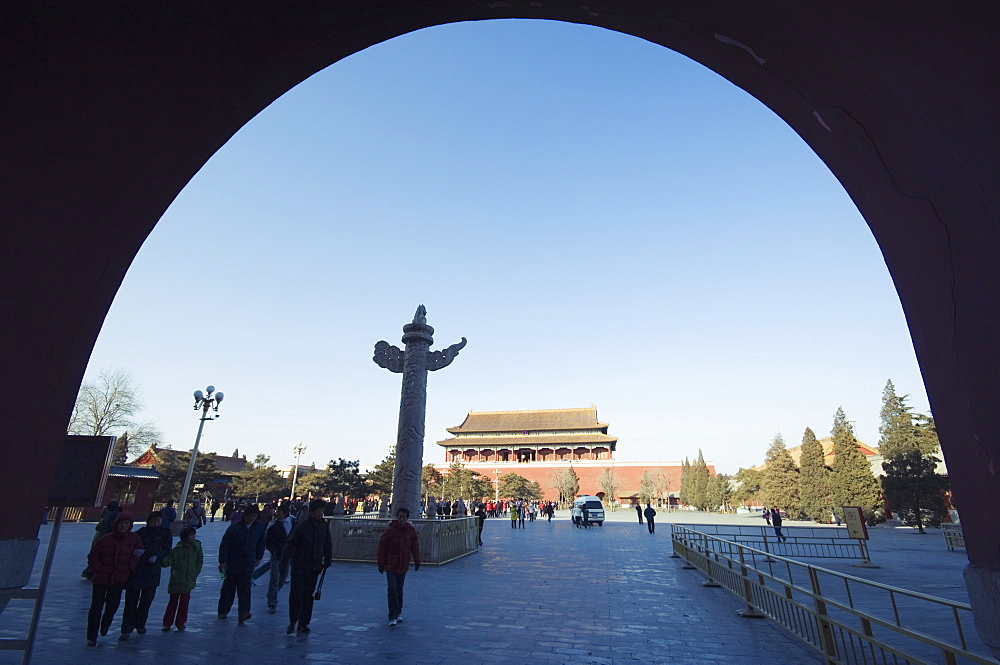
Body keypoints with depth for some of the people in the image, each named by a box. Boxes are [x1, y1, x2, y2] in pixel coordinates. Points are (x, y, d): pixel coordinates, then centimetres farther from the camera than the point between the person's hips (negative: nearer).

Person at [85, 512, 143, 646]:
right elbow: (93, 556, 1)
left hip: (119, 579, 1)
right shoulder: (105, 539, -9)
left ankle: (105, 625, 34)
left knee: (113, 605, 3)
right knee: (96, 607, 2)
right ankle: (91, 637, 17)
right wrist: (100, 571, -7)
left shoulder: (134, 538, -4)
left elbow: (138, 554, 5)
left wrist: (129, 567, -4)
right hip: (101, 579, -1)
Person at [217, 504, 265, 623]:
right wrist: (222, 561, -11)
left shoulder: (259, 528, -2)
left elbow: (261, 544, 13)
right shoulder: (234, 527, -12)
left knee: (244, 588, -6)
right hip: (232, 563, -1)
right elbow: (224, 545, -8)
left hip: (248, 564, 1)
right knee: (228, 587, 12)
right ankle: (223, 611, 29)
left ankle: (243, 612, -8)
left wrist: (258, 558, 16)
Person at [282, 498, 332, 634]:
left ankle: (303, 623, 22)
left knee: (309, 595, 10)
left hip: (314, 568, 4)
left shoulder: (324, 526, 1)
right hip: (299, 567, -4)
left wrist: (327, 562, 6)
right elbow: (289, 545, -12)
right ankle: (292, 622, 13)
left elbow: (328, 545, 9)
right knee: (296, 594, -5)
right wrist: (283, 564, -16)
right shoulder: (301, 526, -13)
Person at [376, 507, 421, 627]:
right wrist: (381, 563, -5)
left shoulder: (411, 531, -1)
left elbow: (415, 546, 8)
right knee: (392, 589, -10)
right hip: (390, 565, -3)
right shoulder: (389, 530, -12)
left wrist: (417, 561, 5)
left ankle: (398, 613, 30)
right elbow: (382, 547, -7)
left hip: (403, 566, 3)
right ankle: (393, 617, -3)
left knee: (399, 589, 13)